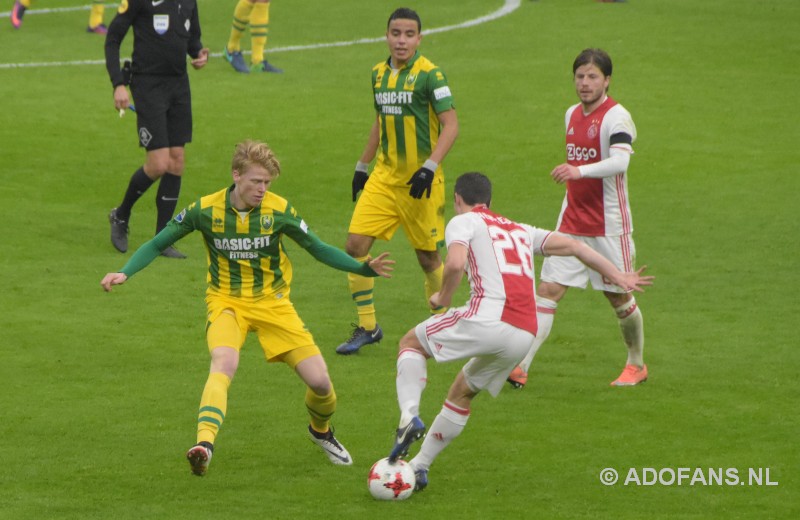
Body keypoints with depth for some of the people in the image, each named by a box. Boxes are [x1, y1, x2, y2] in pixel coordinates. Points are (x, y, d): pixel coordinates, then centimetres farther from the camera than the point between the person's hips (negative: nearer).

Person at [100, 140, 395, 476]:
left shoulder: (278, 210, -8)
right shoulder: (206, 210, -9)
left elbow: (319, 249, 3)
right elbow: (157, 244, 2)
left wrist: (364, 268, -11)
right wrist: (125, 273, -13)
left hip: (272, 301, 2)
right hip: (226, 302, -2)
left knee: (320, 381, -6)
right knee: (224, 362, -34)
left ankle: (321, 431, 29)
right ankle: (205, 445, -49)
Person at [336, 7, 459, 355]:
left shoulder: (429, 75, -11)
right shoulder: (379, 73, 8)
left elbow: (451, 125, -14)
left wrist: (430, 167, -23)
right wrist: (362, 166, 23)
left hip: (420, 182, -5)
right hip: (384, 176, 5)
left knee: (428, 256, 3)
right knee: (356, 244, -6)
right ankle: (367, 326, 6)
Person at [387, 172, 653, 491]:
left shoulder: (463, 222, 9)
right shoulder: (520, 230, 29)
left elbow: (456, 263, -11)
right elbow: (572, 246, 26)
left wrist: (443, 297, 6)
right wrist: (617, 276, 29)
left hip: (488, 318, -6)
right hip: (525, 335, 6)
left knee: (411, 342, 16)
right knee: (461, 393, 26)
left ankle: (409, 417, -8)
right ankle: (420, 465, 27)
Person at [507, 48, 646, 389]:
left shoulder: (616, 117, -14)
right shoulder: (572, 114, 10)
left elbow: (620, 161, -31)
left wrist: (579, 171, -45)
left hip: (608, 226, -6)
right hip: (571, 221, 6)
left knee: (619, 297, 6)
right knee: (547, 290, -4)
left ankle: (636, 365, 28)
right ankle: (520, 367, -9)